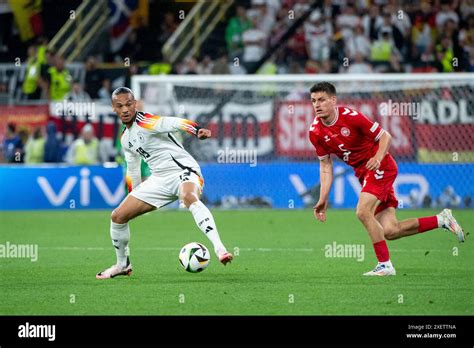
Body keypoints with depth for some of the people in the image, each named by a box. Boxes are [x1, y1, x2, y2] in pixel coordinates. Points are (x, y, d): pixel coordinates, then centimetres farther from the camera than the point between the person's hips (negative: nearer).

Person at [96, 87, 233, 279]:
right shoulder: (125, 138, 12)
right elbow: (132, 169, 27)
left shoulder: (145, 122, -14)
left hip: (183, 170, -8)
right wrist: (134, 195, 32)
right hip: (160, 179, 8)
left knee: (189, 198, -42)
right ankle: (123, 265, 24)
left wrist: (197, 130, -49)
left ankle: (219, 249, -52)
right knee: (118, 216, 4)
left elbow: (174, 123, -31)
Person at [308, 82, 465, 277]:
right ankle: (441, 220, 17)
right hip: (363, 173, 6)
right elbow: (325, 165, 5)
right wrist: (323, 200, -2)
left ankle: (385, 265, -14)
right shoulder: (315, 132, -3)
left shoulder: (350, 116, -19)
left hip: (381, 167, -6)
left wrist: (378, 158, -30)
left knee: (363, 213, -24)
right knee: (389, 231, -1)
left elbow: (385, 137, -11)